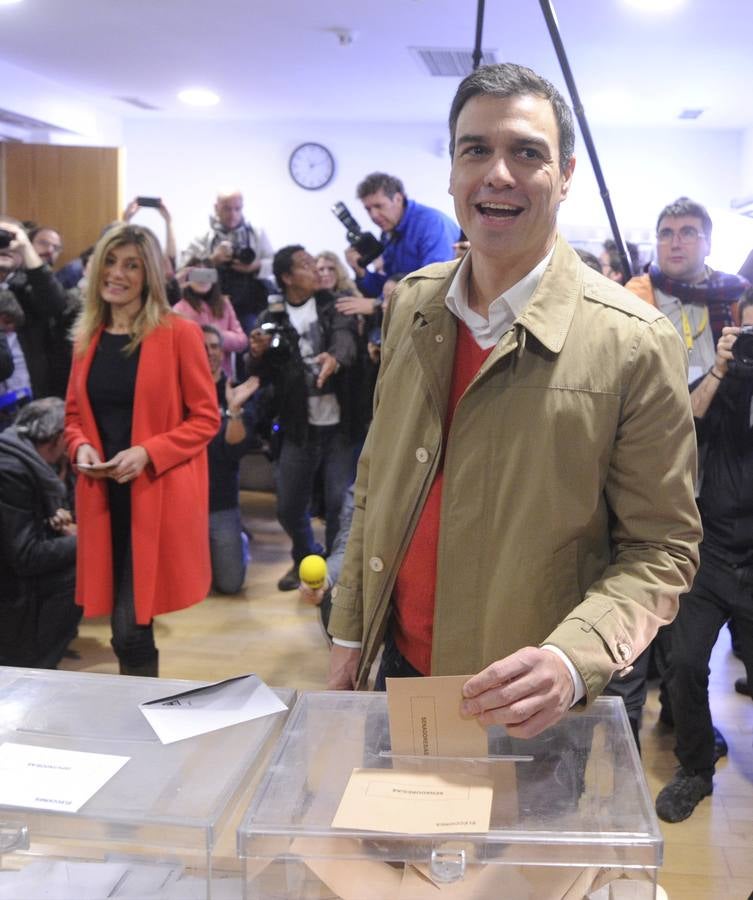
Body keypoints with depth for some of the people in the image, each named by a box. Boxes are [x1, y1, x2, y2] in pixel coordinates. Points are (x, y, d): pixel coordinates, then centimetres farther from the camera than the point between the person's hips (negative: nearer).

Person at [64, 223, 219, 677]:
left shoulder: (179, 333, -6)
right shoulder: (87, 336, 10)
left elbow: (206, 417, -6)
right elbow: (75, 414, 18)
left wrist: (148, 453, -18)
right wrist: (81, 448, -4)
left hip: (159, 494, -5)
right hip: (103, 495, 5)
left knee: (131, 627, -5)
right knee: (128, 624, 11)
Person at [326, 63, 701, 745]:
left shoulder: (636, 343, -17)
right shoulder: (410, 305, -1)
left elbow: (661, 548, -12)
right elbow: (376, 485, 7)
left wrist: (574, 660, -27)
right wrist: (350, 632, 9)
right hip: (399, 665, 5)